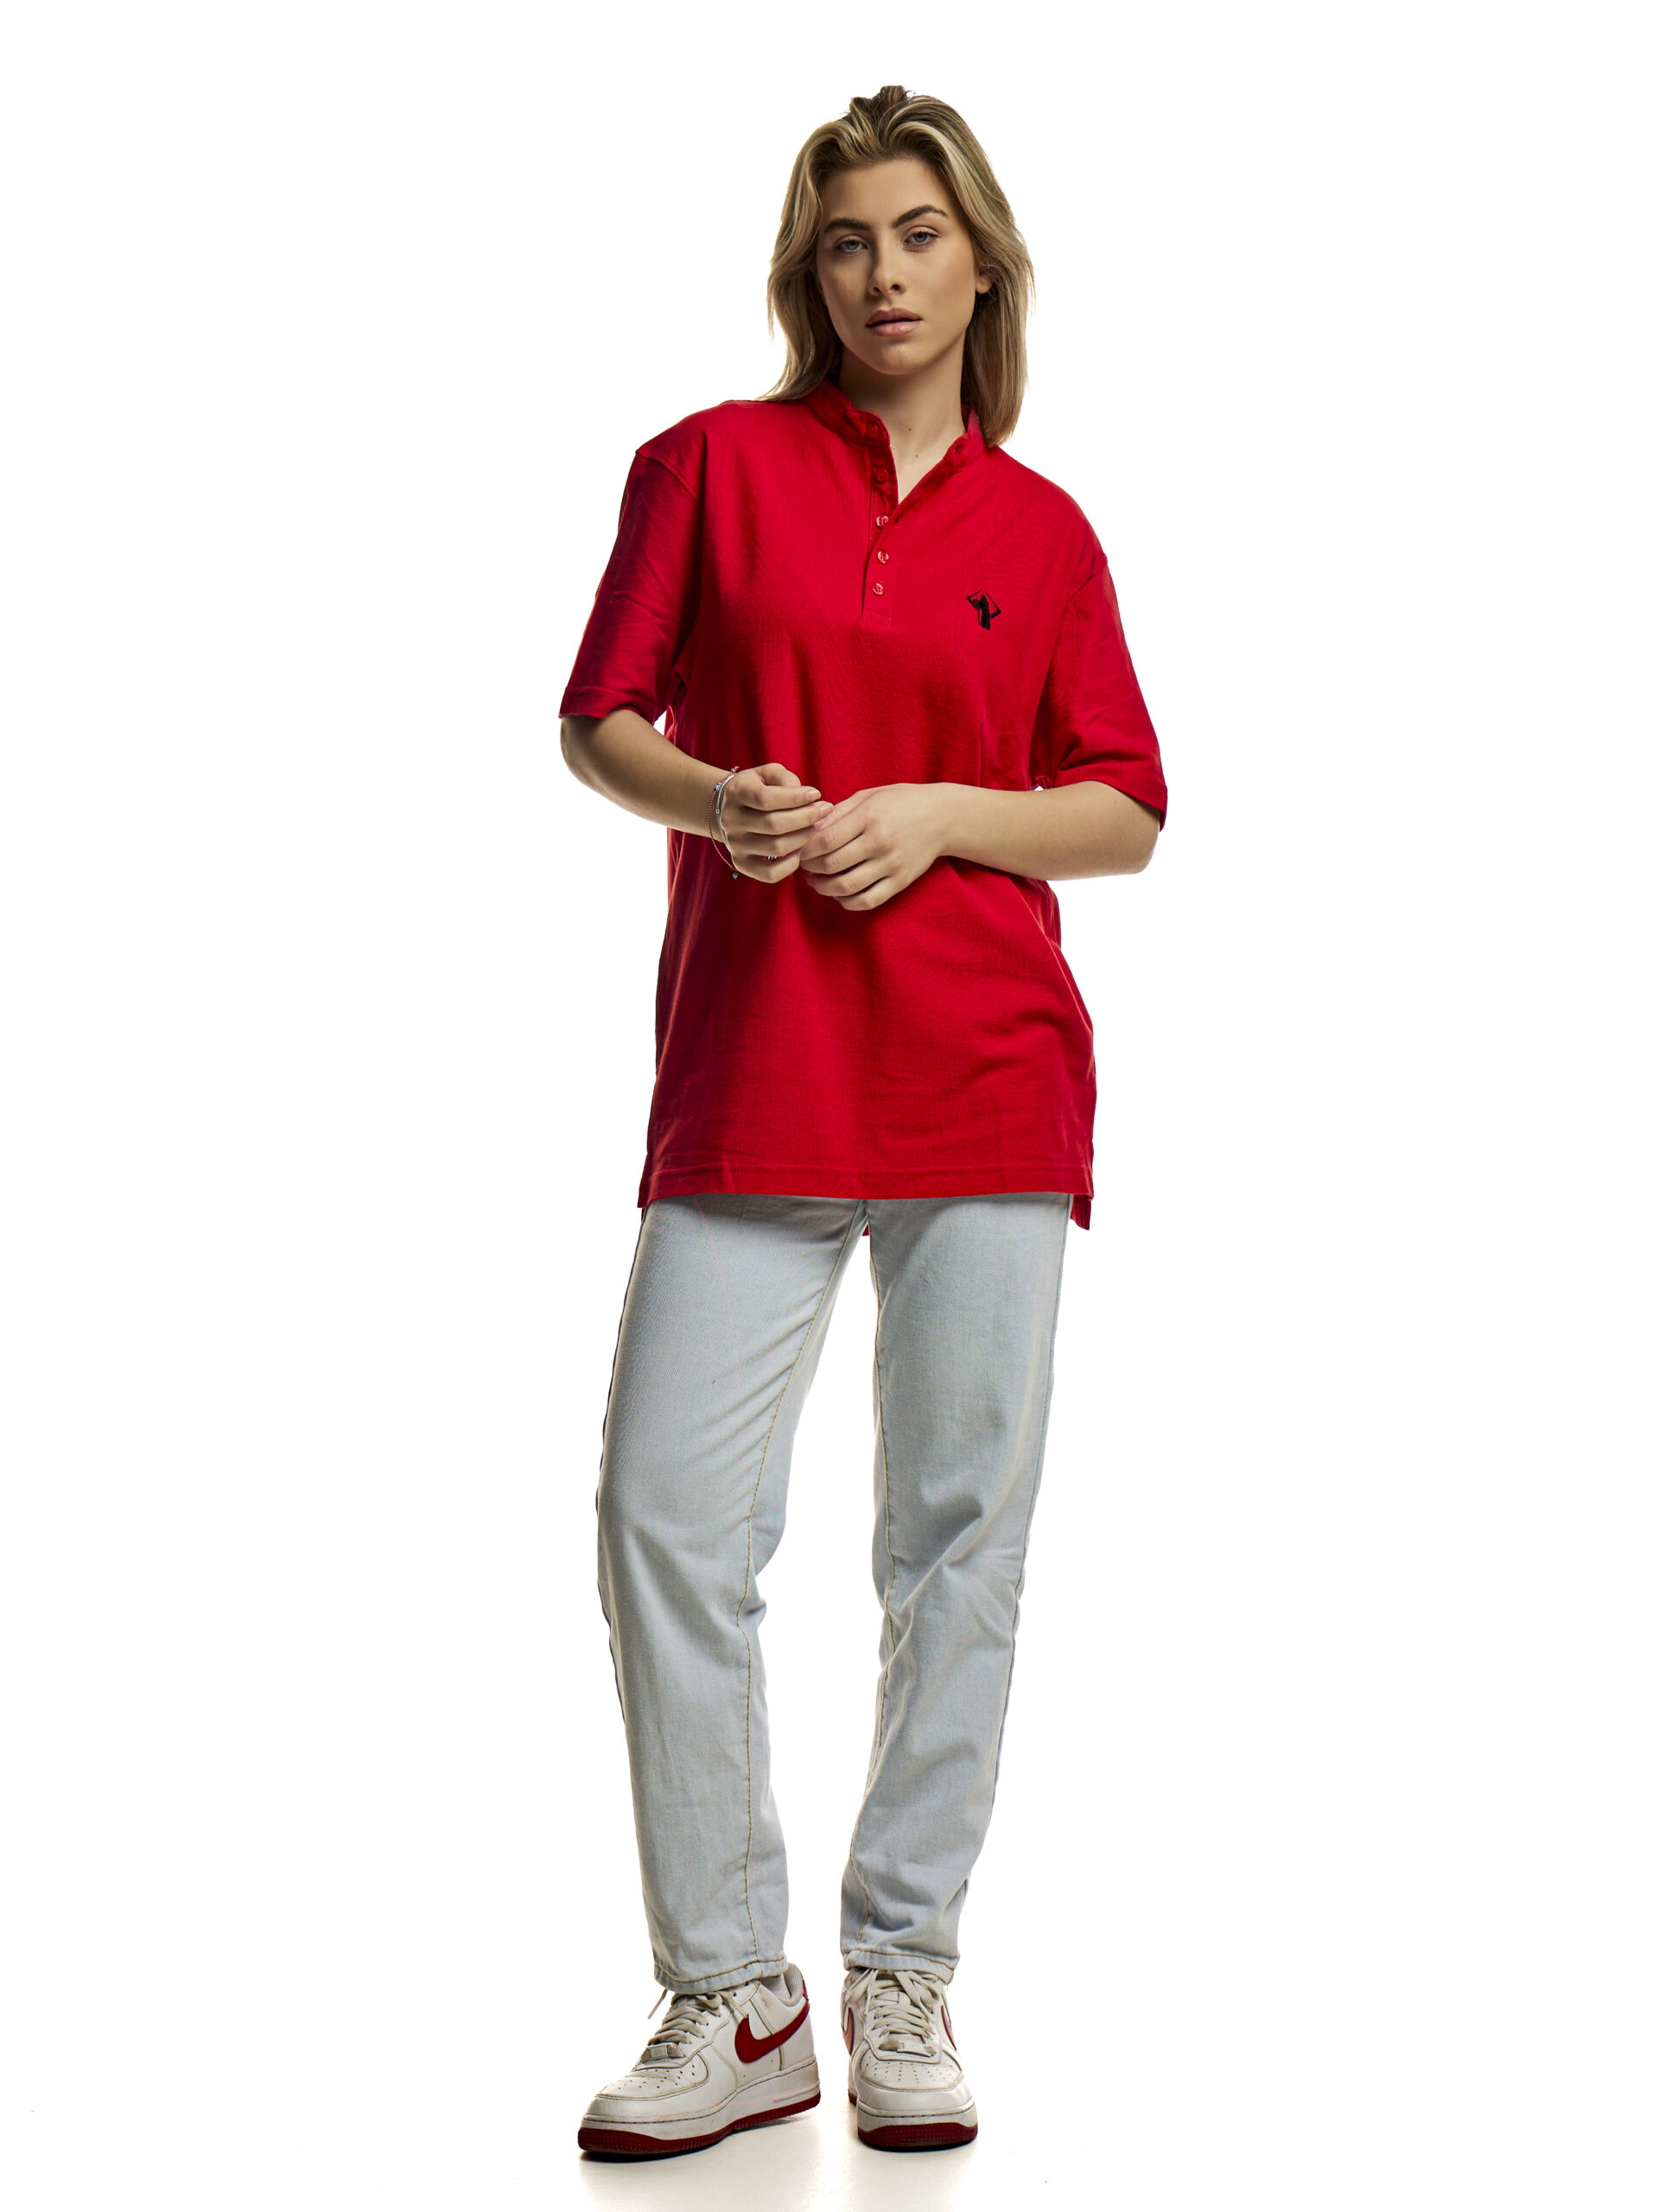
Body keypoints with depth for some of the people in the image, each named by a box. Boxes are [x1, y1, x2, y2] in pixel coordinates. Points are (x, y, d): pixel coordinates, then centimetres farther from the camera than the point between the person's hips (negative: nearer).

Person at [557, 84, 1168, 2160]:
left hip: (989, 1074, 1)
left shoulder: (1044, 531, 10)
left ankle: (904, 1977, 18)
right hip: (749, 1077, -1)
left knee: (961, 1535, 3)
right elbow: (598, 721, 8)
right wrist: (715, 799, -12)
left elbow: (1125, 816, 10)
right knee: (668, 1517, -7)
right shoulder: (712, 461, 7)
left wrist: (941, 812, -7)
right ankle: (732, 1997, 8)